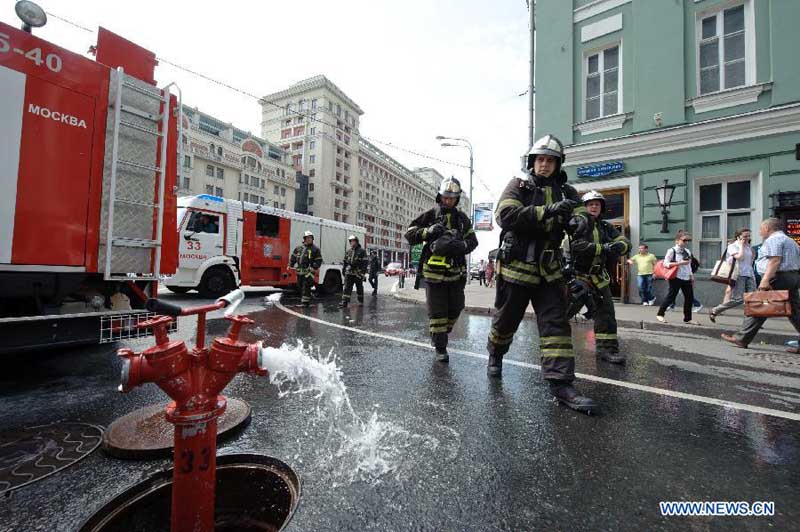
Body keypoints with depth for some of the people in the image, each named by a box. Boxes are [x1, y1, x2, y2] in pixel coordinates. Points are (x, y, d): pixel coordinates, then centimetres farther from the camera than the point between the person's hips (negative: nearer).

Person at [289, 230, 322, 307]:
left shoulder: (315, 249, -2)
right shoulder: (299, 248, 12)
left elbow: (319, 260, -5)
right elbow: (293, 256, 19)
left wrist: (315, 268, -17)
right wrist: (290, 265, 13)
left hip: (309, 272, -5)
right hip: (300, 271, 6)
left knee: (306, 287, -10)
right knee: (300, 287, 14)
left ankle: (305, 302, -3)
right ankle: (302, 300, 31)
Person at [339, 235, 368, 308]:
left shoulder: (362, 251, -3)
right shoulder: (348, 251, 13)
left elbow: (364, 263, -8)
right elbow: (345, 262, 20)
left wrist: (363, 272, -15)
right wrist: (343, 270, 15)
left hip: (358, 273, -4)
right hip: (349, 273, 4)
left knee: (359, 287, 9)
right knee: (347, 287, -4)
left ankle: (361, 301, 24)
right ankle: (344, 302, -7)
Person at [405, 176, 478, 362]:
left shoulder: (462, 218, 10)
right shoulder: (429, 215, 0)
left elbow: (473, 240, 7)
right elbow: (409, 234, -2)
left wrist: (461, 245, -16)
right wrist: (427, 231, -20)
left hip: (456, 273, 4)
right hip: (434, 272, -4)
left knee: (455, 308, 14)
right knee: (437, 312, 1)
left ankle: (440, 333, 41)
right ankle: (440, 348, 14)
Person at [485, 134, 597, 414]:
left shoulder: (566, 192, 11)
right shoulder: (518, 185, -1)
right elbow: (505, 214, -18)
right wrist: (547, 211, -25)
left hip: (549, 269, 3)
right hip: (516, 265, -3)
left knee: (556, 323, -3)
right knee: (506, 320, 12)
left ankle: (561, 384, 3)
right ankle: (495, 355, 39)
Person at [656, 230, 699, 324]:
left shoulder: (688, 251, 14)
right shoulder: (672, 250, -7)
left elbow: (689, 266, 19)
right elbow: (666, 263, -14)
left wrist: (692, 277, 16)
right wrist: (680, 263, -21)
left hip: (687, 278, 7)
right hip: (676, 278, -7)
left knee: (689, 298, 6)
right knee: (671, 296, -4)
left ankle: (687, 318, 16)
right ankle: (660, 314, 9)